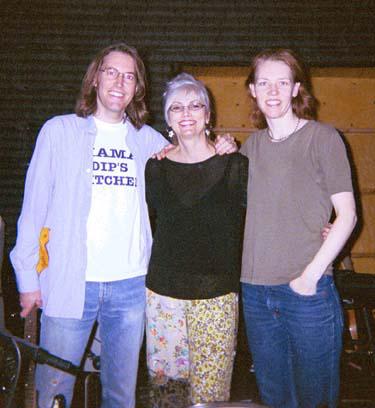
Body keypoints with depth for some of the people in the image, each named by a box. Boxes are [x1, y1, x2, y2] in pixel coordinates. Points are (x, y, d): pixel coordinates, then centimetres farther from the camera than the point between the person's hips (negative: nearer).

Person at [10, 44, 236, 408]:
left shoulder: (149, 140, 10)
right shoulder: (60, 131, 2)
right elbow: (34, 207, 2)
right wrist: (27, 277, -2)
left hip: (131, 285, 3)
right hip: (69, 284, -2)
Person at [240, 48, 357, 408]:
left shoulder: (322, 138, -3)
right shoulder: (251, 145, 10)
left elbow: (347, 214, -6)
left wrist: (311, 274, -14)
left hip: (308, 292, -4)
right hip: (255, 292, 5)